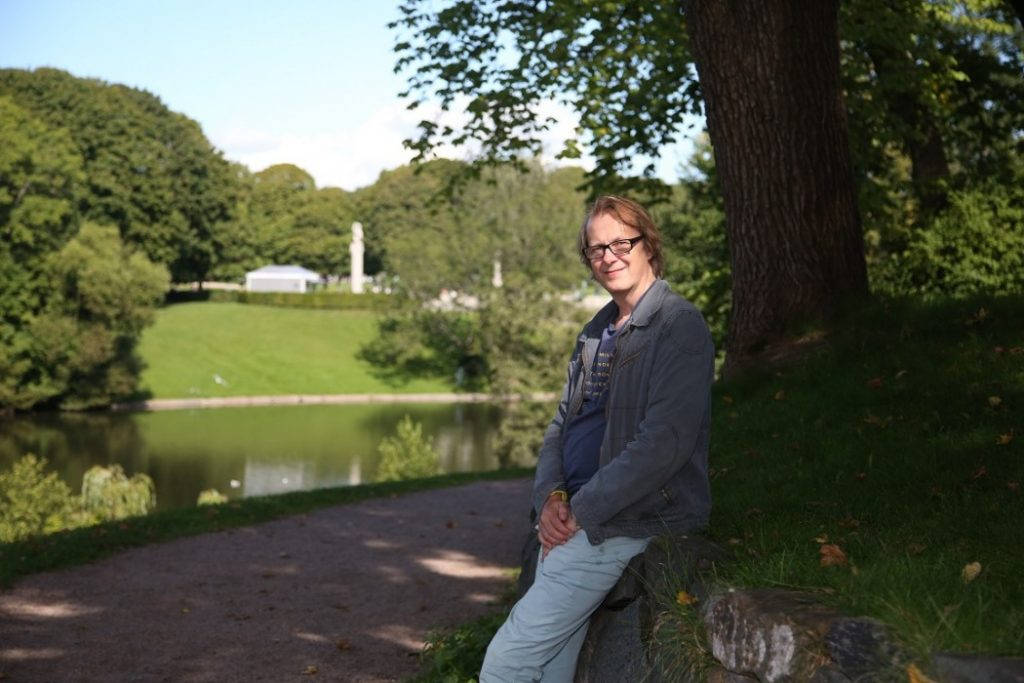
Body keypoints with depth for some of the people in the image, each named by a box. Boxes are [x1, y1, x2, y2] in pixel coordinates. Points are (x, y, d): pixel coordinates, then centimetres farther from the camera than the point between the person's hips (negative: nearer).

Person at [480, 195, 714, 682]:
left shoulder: (680, 327, -9)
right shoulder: (596, 332, 18)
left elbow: (665, 442, -20)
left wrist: (581, 510, -17)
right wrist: (550, 498, -1)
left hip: (620, 526, -8)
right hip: (571, 520, 8)